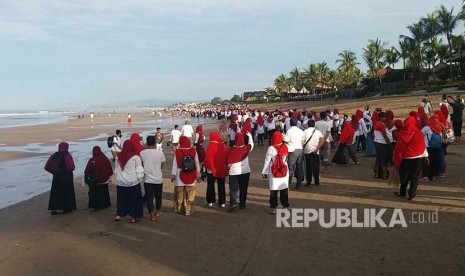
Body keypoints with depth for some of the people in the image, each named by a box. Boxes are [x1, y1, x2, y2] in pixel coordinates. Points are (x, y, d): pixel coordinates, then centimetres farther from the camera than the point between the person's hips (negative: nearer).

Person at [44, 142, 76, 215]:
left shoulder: (53, 156, 2)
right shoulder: (67, 156, -15)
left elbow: (46, 167, 4)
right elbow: (71, 168, -23)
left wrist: (54, 172, 10)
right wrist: (68, 171, -1)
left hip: (56, 178, 4)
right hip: (66, 178, -4)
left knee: (55, 193, 11)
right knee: (67, 192, 8)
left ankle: (53, 209, 9)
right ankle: (66, 208, 14)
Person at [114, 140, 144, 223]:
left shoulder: (118, 156, 0)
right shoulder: (135, 157, -12)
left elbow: (116, 169, 8)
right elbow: (139, 170, -10)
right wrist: (140, 179, 3)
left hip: (121, 182, 4)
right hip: (133, 182, -4)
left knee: (122, 199, 18)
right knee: (134, 199, 10)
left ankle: (118, 215, 18)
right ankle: (134, 217, 17)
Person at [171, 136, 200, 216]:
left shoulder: (177, 152, -12)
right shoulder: (193, 151, -6)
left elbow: (175, 164, -7)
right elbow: (197, 162, 3)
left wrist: (173, 174, 2)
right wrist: (198, 171, 16)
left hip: (180, 175, -1)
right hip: (191, 175, 1)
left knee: (179, 192, 13)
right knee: (190, 193, 8)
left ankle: (179, 209, 24)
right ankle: (188, 210, 11)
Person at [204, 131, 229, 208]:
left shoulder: (211, 145, -14)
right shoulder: (224, 146, 0)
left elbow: (208, 158, -19)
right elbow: (227, 158, 4)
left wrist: (210, 167, -12)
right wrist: (226, 167, 12)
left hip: (212, 170, -3)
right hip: (222, 170, 4)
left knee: (211, 185, 12)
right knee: (221, 186, 11)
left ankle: (211, 201, 16)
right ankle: (222, 202, 12)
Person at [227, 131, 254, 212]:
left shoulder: (231, 149, -15)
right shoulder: (246, 148, -8)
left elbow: (229, 162, -7)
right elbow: (251, 144, 17)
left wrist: (229, 166, 14)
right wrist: (249, 135, 30)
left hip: (234, 171, -2)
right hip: (245, 171, 3)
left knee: (233, 188, 2)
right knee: (243, 188, 14)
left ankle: (233, 203, -13)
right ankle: (242, 204, 21)